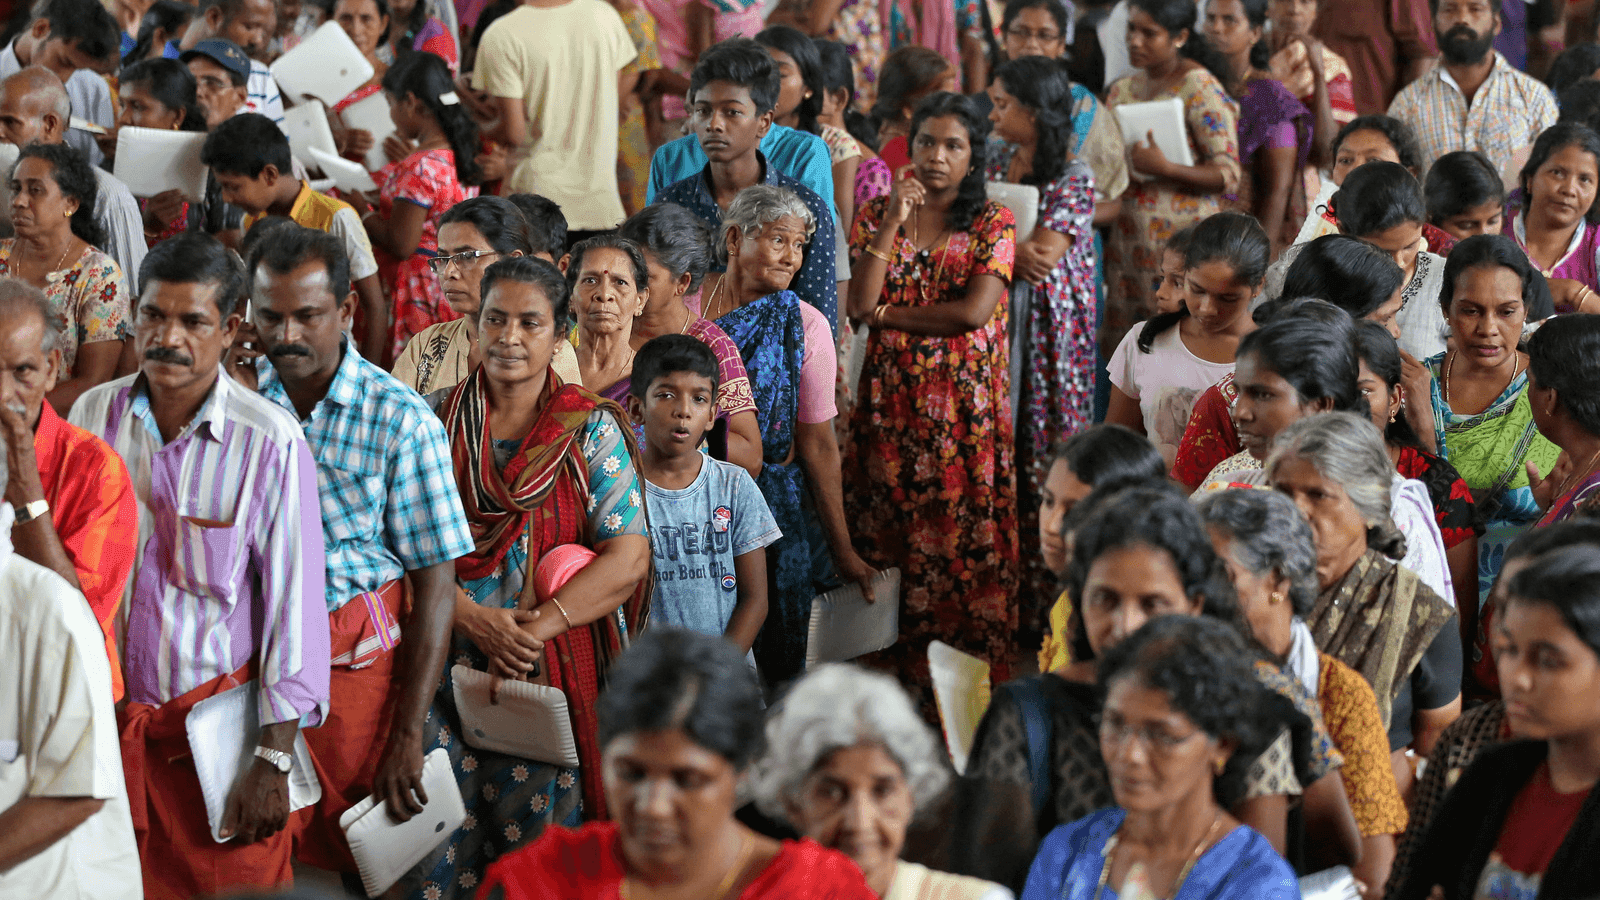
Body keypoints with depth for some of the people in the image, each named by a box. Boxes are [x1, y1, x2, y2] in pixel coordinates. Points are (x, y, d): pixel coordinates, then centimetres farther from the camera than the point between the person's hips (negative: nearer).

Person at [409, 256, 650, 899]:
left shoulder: (591, 429, 2)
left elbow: (628, 557, -5)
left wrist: (537, 627, -16)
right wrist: (477, 619, -14)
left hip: (557, 672, -1)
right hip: (447, 667, 1)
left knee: (540, 841, 1)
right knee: (436, 840, -2)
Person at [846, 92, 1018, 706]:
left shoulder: (993, 223, 2)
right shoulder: (876, 216, 9)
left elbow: (974, 310, -12)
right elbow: (860, 303, -5)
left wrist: (887, 313, -5)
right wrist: (893, 221, -8)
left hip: (966, 406, -2)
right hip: (891, 401, 2)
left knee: (966, 535, -4)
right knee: (889, 535, 1)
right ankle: (896, 673, 8)